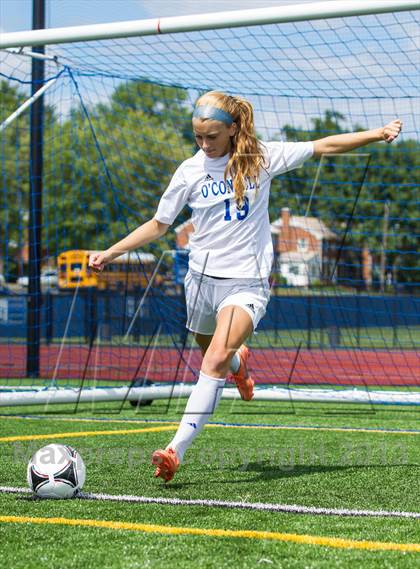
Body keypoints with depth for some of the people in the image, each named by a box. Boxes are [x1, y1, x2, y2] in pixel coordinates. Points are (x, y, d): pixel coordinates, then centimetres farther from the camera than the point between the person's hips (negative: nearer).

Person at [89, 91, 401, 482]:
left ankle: (176, 450, -26)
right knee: (211, 356, 19)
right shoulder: (191, 171, -1)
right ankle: (238, 362, 59)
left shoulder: (262, 157, -3)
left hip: (247, 282, -3)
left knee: (215, 360, -22)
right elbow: (158, 225, 9)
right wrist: (110, 253, 1)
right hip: (202, 277, 3)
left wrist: (379, 133, 5)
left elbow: (324, 146, 6)